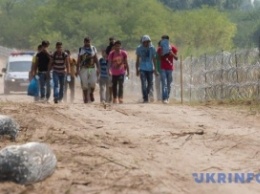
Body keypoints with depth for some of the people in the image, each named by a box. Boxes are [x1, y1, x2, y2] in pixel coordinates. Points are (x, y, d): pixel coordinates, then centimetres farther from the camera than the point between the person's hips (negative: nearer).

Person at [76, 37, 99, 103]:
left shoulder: (93, 49, 10)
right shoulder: (81, 49, 7)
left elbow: (96, 59, 11)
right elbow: (78, 60, 8)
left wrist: (98, 68, 3)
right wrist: (77, 69, 1)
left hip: (92, 68, 0)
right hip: (84, 69, 0)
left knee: (93, 82, -11)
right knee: (84, 84, -3)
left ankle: (91, 93, 16)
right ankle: (85, 98, 5)